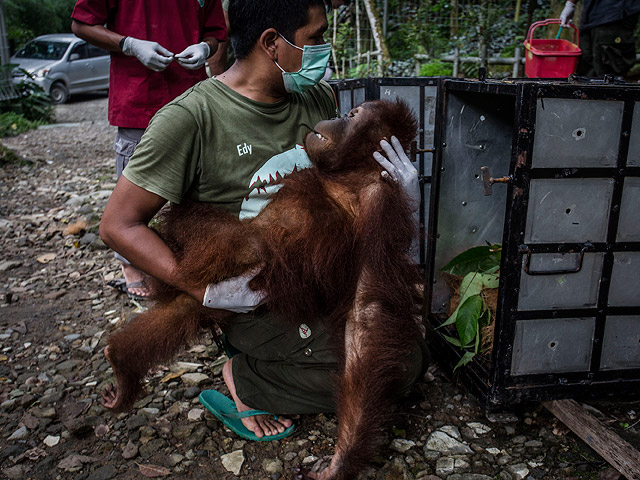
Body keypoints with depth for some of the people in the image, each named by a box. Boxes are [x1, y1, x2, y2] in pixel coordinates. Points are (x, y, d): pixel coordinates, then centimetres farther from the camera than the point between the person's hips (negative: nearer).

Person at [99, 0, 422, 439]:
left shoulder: (320, 99, 2)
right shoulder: (192, 116, -17)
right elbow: (120, 225, -15)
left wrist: (400, 192, -8)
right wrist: (210, 292, -24)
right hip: (253, 295, -7)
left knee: (410, 355, 7)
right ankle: (245, 378, 4)